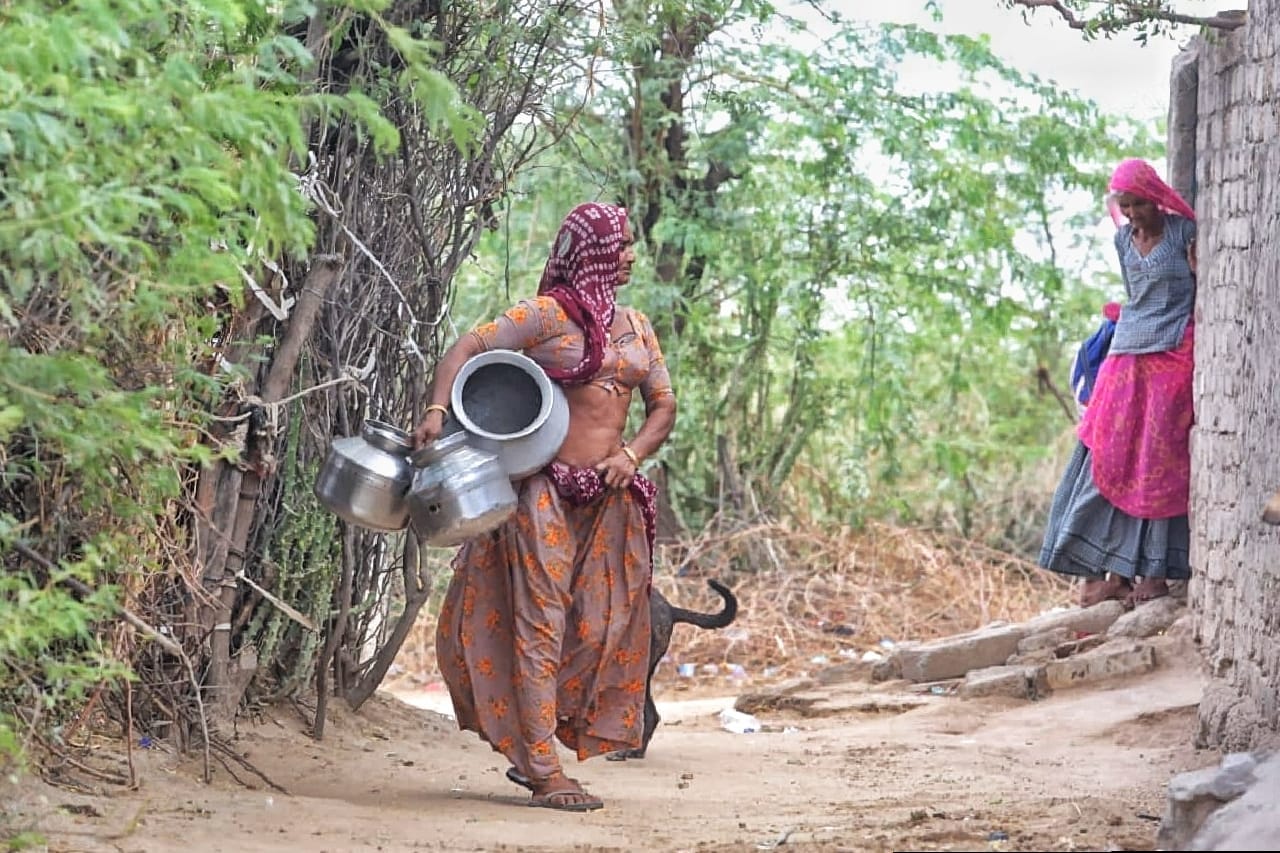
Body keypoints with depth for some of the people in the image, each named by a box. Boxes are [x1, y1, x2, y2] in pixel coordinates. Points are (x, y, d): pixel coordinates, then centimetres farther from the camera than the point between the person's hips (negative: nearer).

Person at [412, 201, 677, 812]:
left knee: (600, 627, 7)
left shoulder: (636, 327, 14)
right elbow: (466, 350, -10)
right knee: (540, 623, -5)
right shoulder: (548, 314, -4)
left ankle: (533, 752, 20)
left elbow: (663, 405, 14)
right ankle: (542, 771, -4)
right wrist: (438, 409, -27)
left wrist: (632, 454, -4)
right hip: (545, 489, -6)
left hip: (608, 498, 7)